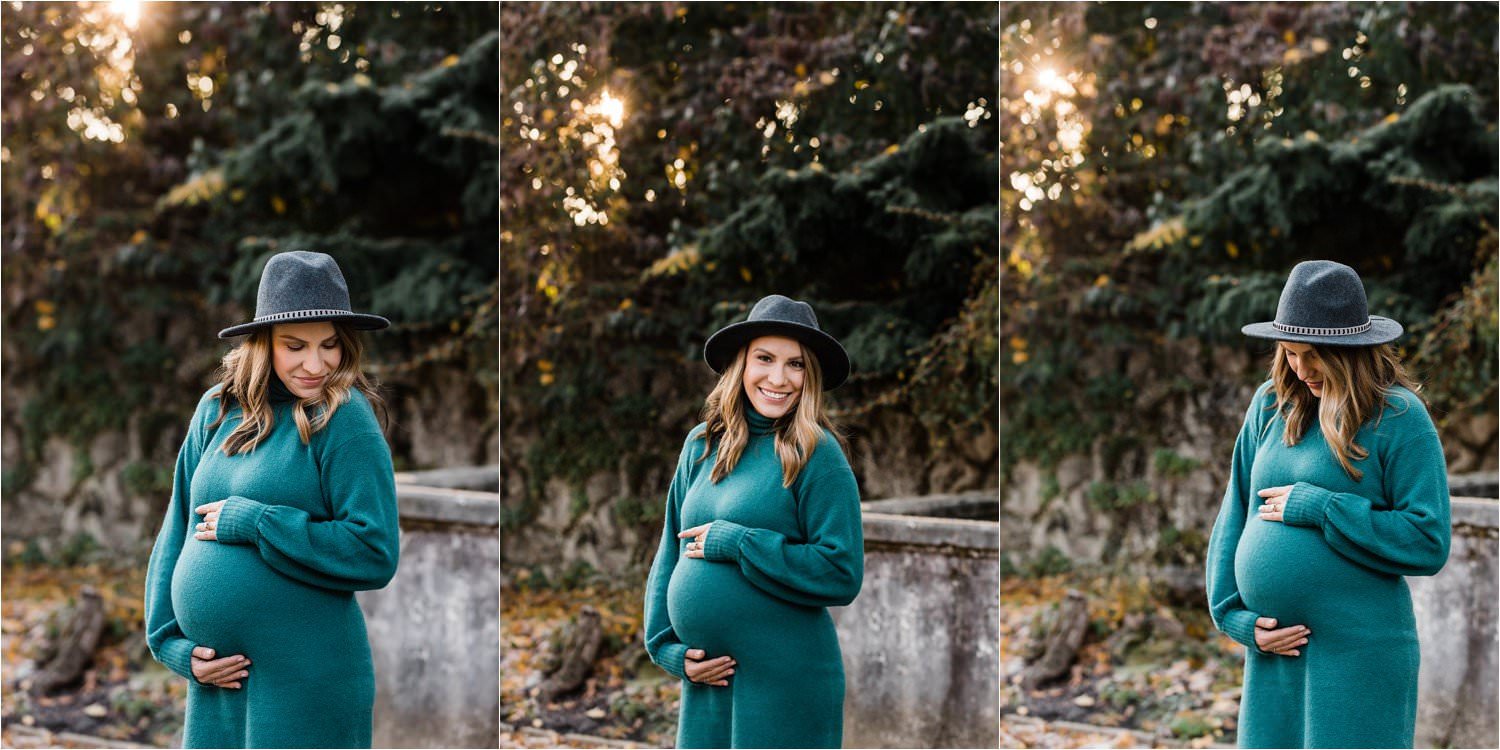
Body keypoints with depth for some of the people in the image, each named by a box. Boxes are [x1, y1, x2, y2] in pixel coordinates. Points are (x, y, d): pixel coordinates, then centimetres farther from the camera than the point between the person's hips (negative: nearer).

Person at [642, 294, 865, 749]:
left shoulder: (816, 455, -7)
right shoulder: (701, 446, 8)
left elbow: (842, 575, -13)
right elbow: (669, 558, 15)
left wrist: (733, 543, -13)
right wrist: (669, 650, 3)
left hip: (785, 686, -5)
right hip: (705, 683, 5)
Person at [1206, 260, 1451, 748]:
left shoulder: (1400, 417, -6)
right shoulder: (1271, 405, 9)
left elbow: (1428, 543, -10)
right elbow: (1235, 518, 14)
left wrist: (1317, 508, -13)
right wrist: (1236, 616, 3)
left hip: (1360, 655, -5)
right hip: (1274, 652, 5)